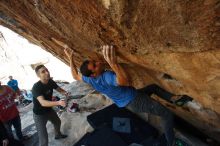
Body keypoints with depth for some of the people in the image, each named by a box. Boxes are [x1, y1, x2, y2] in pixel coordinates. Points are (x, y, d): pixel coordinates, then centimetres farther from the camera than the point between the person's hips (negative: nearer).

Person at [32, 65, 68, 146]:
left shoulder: (50, 82, -14)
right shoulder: (36, 87, -33)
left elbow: (58, 89, 2)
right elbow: (43, 103, -46)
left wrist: (64, 93, -22)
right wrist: (58, 103, -61)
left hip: (49, 110, 8)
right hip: (39, 114, -7)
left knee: (57, 122, 31)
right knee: (44, 138, -10)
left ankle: (58, 135, 61)